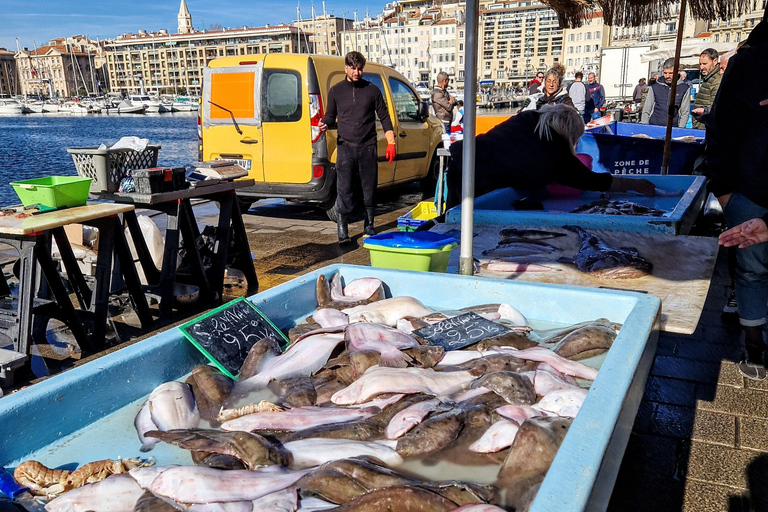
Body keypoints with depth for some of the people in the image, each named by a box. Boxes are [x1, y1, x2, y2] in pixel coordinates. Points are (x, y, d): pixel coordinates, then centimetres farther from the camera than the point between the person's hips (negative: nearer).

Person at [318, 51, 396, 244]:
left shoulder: (372, 90, 6)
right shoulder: (336, 91, 8)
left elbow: (384, 117, 8)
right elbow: (331, 116, 15)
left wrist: (391, 143, 0)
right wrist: (324, 123, -10)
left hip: (368, 147, 1)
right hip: (345, 147, 0)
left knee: (369, 188, 7)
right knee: (344, 190, -6)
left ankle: (369, 227, 23)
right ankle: (342, 230, 1)